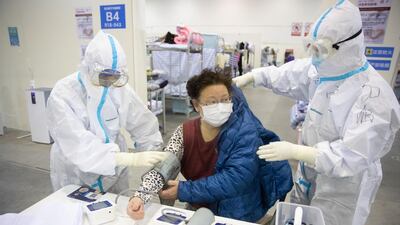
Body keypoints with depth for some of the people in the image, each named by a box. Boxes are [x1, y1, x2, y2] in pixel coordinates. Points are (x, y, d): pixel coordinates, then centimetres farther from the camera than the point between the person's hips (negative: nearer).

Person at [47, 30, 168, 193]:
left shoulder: (119, 88, -13)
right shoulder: (62, 95, -24)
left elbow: (144, 125, -7)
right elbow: (79, 148, -33)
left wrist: (153, 159, -18)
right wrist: (132, 159, -42)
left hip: (114, 172, 3)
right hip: (75, 178, -3)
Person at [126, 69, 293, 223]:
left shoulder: (245, 132, -19)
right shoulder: (185, 132, -8)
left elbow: (235, 179, -26)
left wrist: (183, 191, -24)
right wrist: (140, 196, -32)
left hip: (238, 215, -2)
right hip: (198, 209, 2)